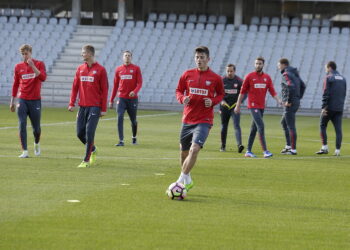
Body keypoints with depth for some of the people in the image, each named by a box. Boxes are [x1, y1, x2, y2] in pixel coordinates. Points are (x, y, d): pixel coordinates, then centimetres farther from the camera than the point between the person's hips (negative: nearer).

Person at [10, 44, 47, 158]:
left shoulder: (39, 64, 0)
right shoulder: (18, 67, 7)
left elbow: (43, 78, -17)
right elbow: (15, 84, 13)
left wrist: (32, 66, -24)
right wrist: (12, 101, 13)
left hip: (35, 100, -1)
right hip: (22, 100, 2)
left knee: (36, 128, 5)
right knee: (22, 126, -9)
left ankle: (37, 144, 36)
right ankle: (25, 152, -6)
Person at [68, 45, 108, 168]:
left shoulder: (100, 70, -4)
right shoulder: (80, 69, 11)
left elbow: (104, 90, -4)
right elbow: (75, 87, 12)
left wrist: (103, 109, -6)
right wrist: (72, 103, 4)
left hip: (95, 107, -5)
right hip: (83, 106, 5)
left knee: (89, 132, -10)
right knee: (80, 133, 5)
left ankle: (86, 160, -5)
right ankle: (93, 150, 30)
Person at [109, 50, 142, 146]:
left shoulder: (136, 68, 2)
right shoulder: (118, 69, 9)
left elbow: (139, 83, -4)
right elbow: (115, 85, 14)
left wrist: (135, 91, -25)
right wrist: (111, 100, 12)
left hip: (132, 98, -1)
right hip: (121, 98, 1)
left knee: (133, 120, 9)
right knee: (120, 118, -14)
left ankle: (134, 137, 34)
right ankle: (121, 141, -15)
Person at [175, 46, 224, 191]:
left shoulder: (215, 78, -2)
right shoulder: (187, 74, 3)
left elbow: (221, 94, 12)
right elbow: (178, 91, 13)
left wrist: (213, 101, -9)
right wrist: (182, 98, -9)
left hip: (204, 120, -3)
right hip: (187, 119, 3)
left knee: (195, 149, -22)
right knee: (184, 152, 12)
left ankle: (182, 180, -16)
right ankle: (187, 181, 33)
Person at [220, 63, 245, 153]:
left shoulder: (239, 81, -2)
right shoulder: (222, 80, 0)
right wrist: (221, 100, -11)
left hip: (235, 106, -2)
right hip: (225, 106, 2)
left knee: (236, 125, -14)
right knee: (224, 126, 9)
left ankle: (239, 144, -25)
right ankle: (223, 146, 22)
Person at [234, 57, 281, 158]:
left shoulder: (267, 77, 9)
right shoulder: (249, 76, -2)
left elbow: (272, 91, 5)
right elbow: (242, 91, 2)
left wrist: (278, 100, -11)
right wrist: (238, 105, 2)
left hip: (261, 106, 5)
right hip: (253, 106, -5)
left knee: (254, 129, 11)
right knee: (261, 126, -16)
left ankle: (248, 151, 18)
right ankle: (265, 151, -19)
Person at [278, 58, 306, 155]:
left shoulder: (286, 74, -14)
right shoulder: (294, 73, 16)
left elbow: (291, 87, -29)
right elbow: (303, 86, 23)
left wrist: (289, 101, -20)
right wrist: (298, 98, 19)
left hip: (289, 104, -10)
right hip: (296, 102, 10)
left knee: (291, 126, -6)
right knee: (283, 122, 22)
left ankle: (293, 149, -5)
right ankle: (288, 146, 23)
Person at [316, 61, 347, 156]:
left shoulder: (328, 78, -7)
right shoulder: (343, 79, 13)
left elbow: (326, 94, -14)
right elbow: (344, 94, 16)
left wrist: (324, 107, -14)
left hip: (329, 108, -5)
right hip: (339, 108, 5)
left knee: (322, 126, 8)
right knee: (338, 129, 2)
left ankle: (324, 147, 2)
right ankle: (337, 150, -2)